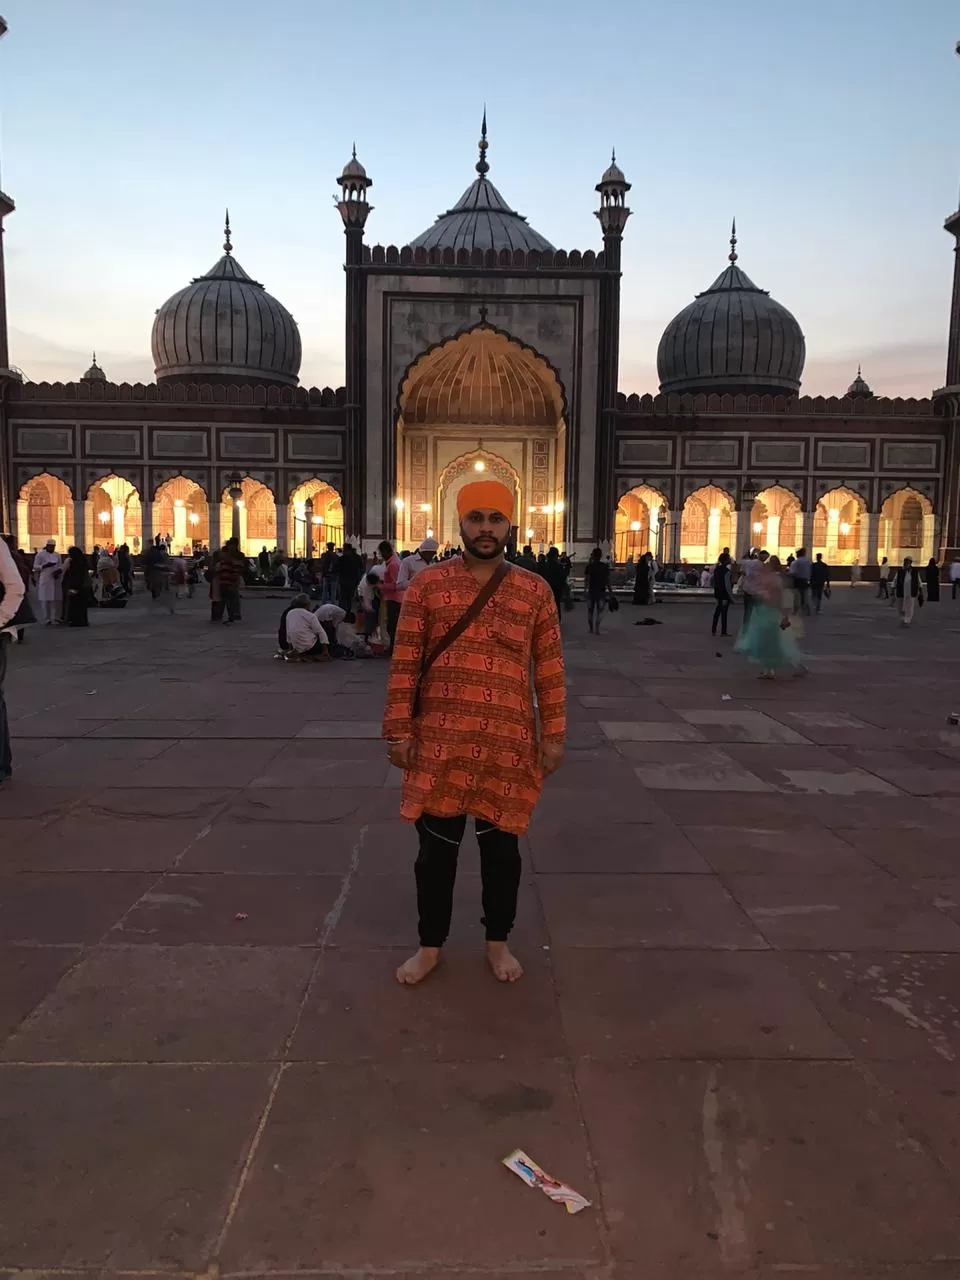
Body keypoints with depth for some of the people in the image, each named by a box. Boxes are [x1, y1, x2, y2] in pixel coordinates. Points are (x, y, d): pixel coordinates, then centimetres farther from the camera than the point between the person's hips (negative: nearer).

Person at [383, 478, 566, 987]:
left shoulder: (535, 590, 3)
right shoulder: (427, 584, 0)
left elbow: (549, 669, 5)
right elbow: (404, 663, 0)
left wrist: (553, 734, 1)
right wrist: (399, 731, -4)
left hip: (509, 745, 1)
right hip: (439, 743, 0)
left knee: (501, 847, 13)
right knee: (436, 848, 10)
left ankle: (497, 942, 34)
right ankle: (430, 945, 30)